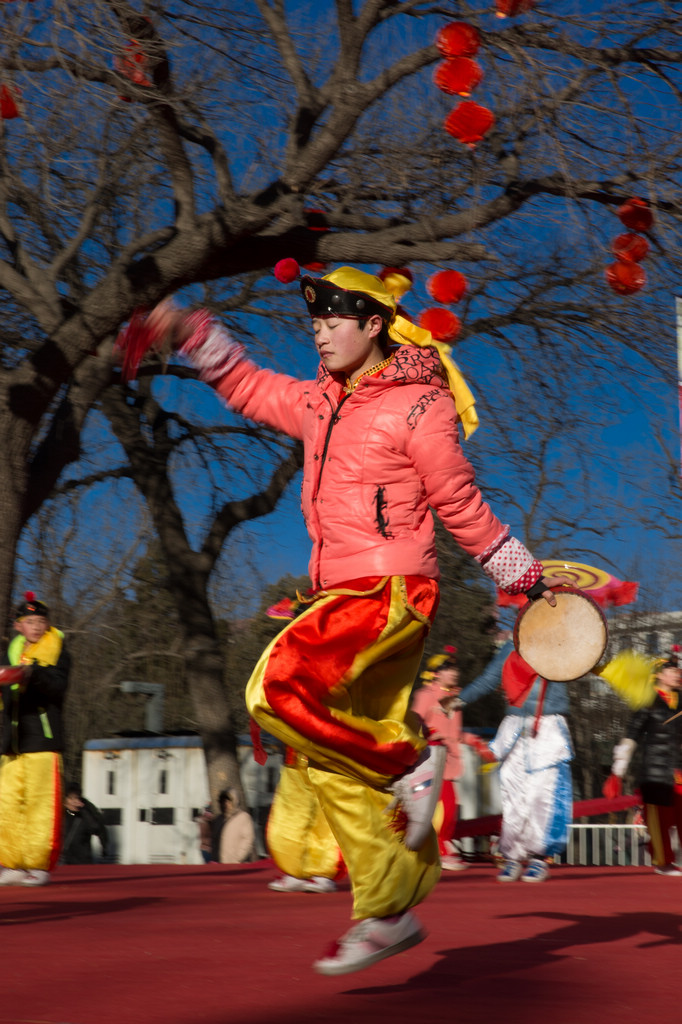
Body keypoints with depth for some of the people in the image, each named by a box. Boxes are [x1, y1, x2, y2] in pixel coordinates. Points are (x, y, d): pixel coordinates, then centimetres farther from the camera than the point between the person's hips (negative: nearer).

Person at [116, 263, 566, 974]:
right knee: (338, 767, 7)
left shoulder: (416, 405, -6)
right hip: (339, 596, 8)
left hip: (391, 591, -8)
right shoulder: (316, 404, 14)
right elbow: (246, 385, 30)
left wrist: (527, 579, 2)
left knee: (276, 689, -25)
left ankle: (408, 763, -8)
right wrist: (190, 335, 19)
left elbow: (463, 507, 0)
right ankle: (389, 914, 17)